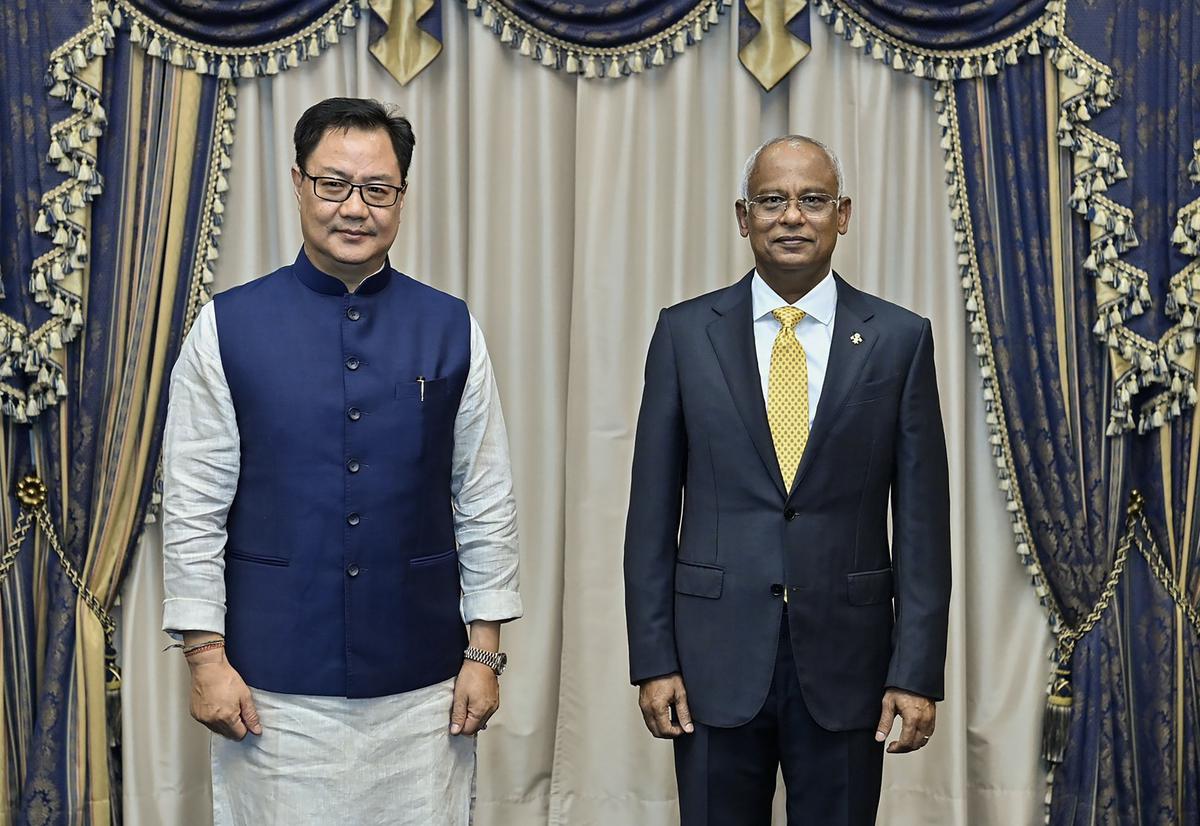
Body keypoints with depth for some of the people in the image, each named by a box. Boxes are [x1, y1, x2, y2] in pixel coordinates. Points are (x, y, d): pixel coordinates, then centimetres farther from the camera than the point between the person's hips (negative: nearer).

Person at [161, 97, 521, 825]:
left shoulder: (452, 330, 1)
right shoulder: (228, 328, -2)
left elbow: (488, 501, 3)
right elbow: (193, 507, -1)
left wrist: (486, 651, 2)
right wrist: (207, 656, -4)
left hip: (422, 682, 1)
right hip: (274, 682, -1)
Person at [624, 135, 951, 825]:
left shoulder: (900, 339, 1)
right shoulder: (685, 333, 1)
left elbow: (921, 520, 0)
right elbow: (653, 511, 2)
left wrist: (917, 672, -4)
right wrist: (653, 660, -2)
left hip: (846, 658, 0)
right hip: (716, 658, 0)